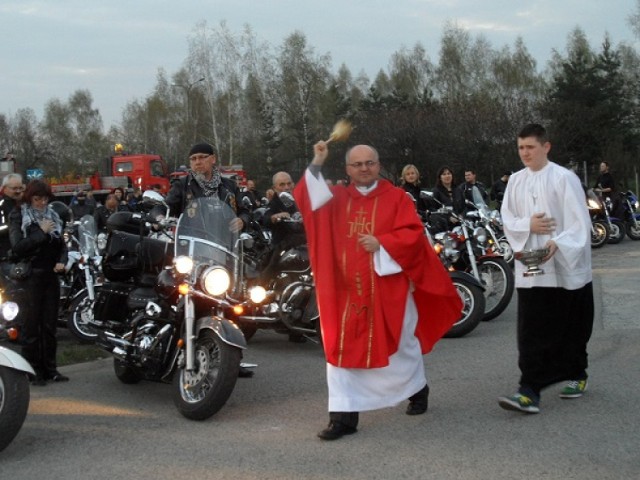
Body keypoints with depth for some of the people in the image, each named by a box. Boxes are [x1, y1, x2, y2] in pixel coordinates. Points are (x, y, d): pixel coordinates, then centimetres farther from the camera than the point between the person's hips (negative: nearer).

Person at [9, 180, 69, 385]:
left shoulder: (52, 215, 13)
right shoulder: (18, 216, -2)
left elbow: (61, 244, 18)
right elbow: (17, 247, -13)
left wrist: (61, 261, -1)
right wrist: (41, 232, -16)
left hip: (51, 276, 5)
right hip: (30, 277, -5)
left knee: (49, 325, 8)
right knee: (32, 326, -1)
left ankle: (50, 368, 16)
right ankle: (32, 371, 4)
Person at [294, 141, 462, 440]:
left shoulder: (397, 197, 0)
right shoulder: (336, 198, 8)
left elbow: (413, 234, -8)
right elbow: (306, 199, -6)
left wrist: (381, 243, -19)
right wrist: (316, 164, -13)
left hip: (387, 288, -2)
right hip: (346, 288, 3)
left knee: (400, 343, 12)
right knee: (342, 348, -2)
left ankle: (418, 388, 41)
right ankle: (344, 415, 3)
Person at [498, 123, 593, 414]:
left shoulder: (564, 178, -8)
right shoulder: (516, 181, 8)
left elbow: (579, 221, -11)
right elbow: (507, 218, 8)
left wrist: (558, 243, -27)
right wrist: (527, 225, -13)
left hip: (565, 265, -3)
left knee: (571, 326, 11)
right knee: (531, 332, -3)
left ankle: (577, 375, 32)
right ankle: (530, 392, -3)